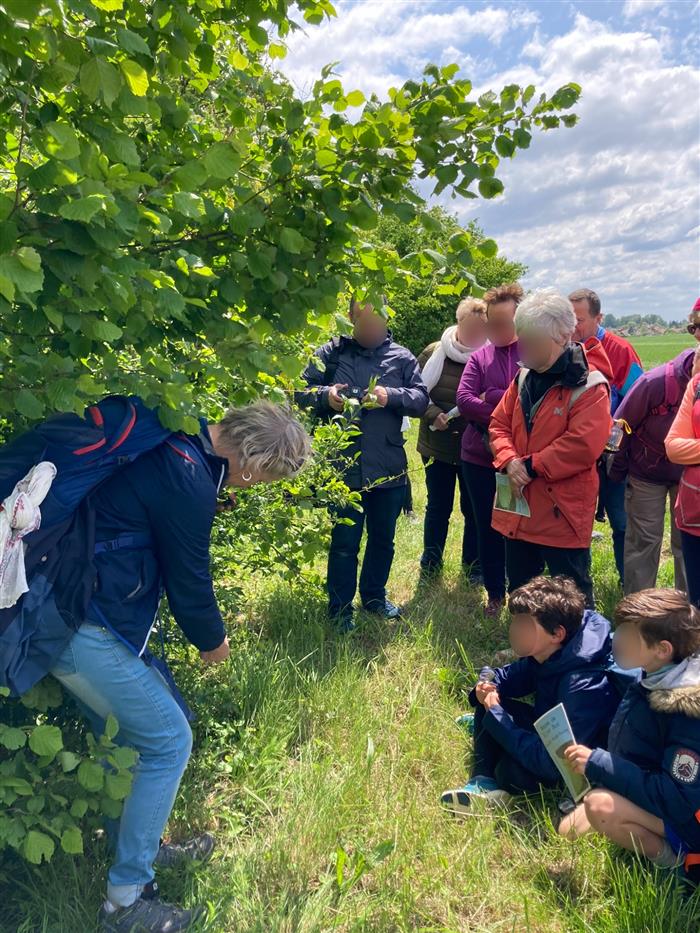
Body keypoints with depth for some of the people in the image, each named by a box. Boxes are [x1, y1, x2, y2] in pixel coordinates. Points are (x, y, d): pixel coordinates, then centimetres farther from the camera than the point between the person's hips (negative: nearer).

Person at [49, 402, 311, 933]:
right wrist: (212, 642, 6)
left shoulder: (175, 445, 6)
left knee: (130, 730, 21)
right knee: (169, 743, 1)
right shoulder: (189, 482, -24)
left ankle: (140, 847, 40)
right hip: (84, 628, -10)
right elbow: (189, 579, -13)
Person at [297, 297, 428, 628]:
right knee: (344, 542, 6)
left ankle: (374, 596, 38)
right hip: (343, 467, -2)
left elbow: (421, 399, 0)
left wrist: (391, 396, -17)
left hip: (389, 469, 3)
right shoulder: (331, 353, 2)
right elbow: (301, 390, 2)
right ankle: (340, 609, 22)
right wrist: (325, 396, -19)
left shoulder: (401, 357, 5)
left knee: (383, 538, 17)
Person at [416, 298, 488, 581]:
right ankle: (430, 563, 31)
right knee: (438, 507, 13)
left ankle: (473, 566, 29)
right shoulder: (434, 353, -3)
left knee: (474, 509, 11)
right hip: (438, 445, 1)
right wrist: (432, 415, -14)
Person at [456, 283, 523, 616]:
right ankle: (495, 594, 31)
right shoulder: (479, 357, 6)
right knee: (488, 528, 13)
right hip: (480, 456, 3)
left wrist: (489, 399, -14)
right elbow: (463, 400, -7)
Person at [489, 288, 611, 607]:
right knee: (519, 587, 21)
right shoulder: (524, 378, 8)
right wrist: (509, 461, -9)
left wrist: (531, 466, -18)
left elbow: (583, 446, -24)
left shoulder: (589, 387, -15)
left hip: (562, 512, -7)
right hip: (519, 509, 7)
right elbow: (499, 423, 10)